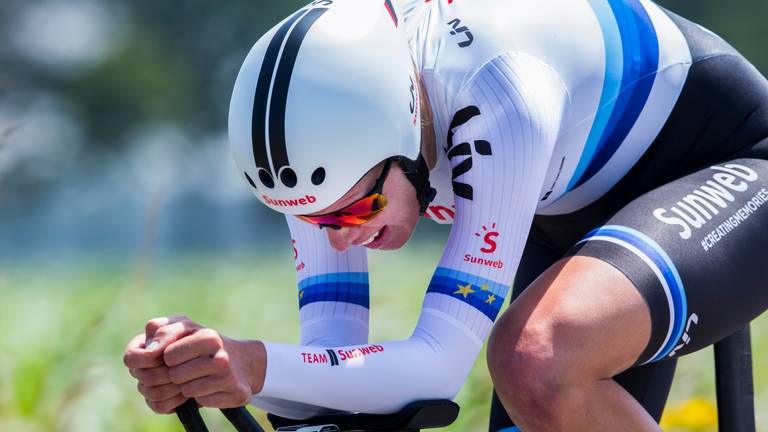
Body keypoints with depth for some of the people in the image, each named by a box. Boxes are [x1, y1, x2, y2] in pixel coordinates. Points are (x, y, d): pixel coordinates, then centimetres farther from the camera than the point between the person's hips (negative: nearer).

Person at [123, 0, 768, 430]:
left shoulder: (498, 97, -40)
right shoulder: (323, 137, -18)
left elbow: (438, 366, -39)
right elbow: (335, 357, -19)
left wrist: (260, 367, -54)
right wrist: (201, 370, -38)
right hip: (578, 211, 8)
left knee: (538, 361, -36)